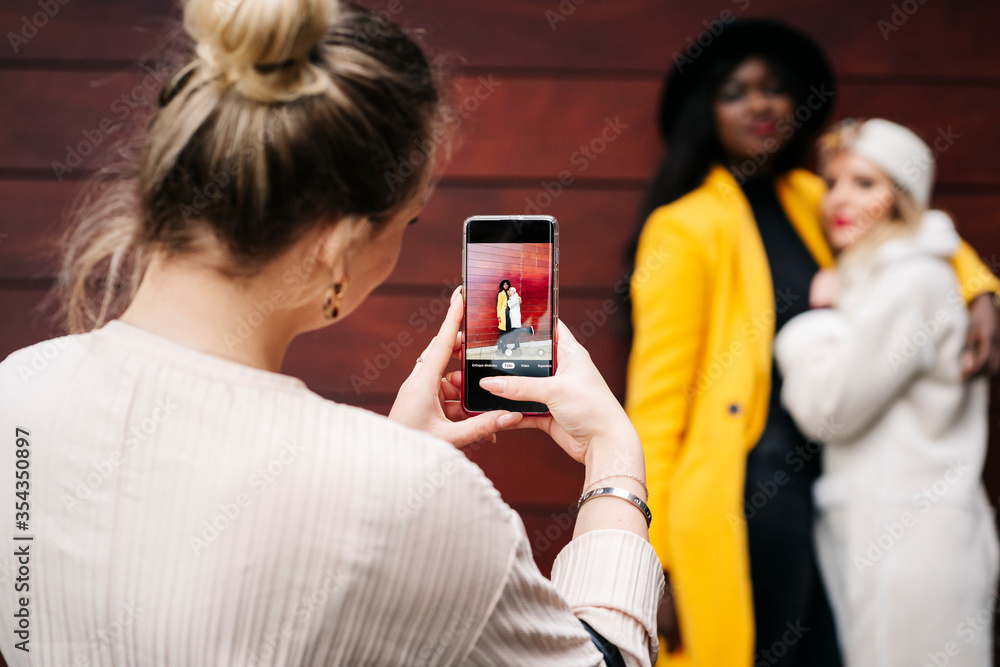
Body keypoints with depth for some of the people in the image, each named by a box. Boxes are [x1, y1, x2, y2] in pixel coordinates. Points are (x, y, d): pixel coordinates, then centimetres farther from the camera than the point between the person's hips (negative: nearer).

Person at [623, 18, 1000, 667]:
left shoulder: (806, 200, 11)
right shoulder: (685, 227, -7)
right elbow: (654, 397, -10)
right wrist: (652, 564, -13)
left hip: (814, 490, 7)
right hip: (742, 498, -7)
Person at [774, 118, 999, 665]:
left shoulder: (915, 281, -10)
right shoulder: (869, 279, 20)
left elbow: (828, 408, -13)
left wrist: (817, 317, 0)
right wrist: (830, 313, 6)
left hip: (909, 538, -9)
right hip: (864, 532, 9)